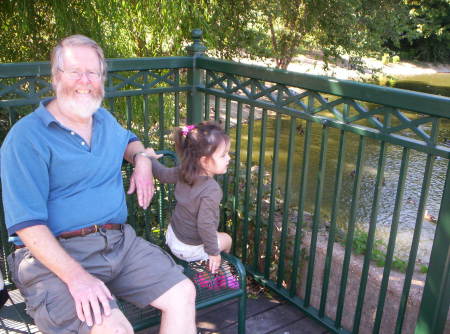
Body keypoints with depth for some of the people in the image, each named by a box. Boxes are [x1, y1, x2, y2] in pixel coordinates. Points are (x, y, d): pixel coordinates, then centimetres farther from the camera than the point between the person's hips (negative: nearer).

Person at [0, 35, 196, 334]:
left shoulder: (105, 120, 15)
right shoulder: (27, 137, -9)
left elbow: (129, 140, 39)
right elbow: (27, 222, -16)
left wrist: (141, 159, 13)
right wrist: (76, 276, -26)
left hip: (120, 241, 7)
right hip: (55, 254, -6)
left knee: (183, 293, -8)